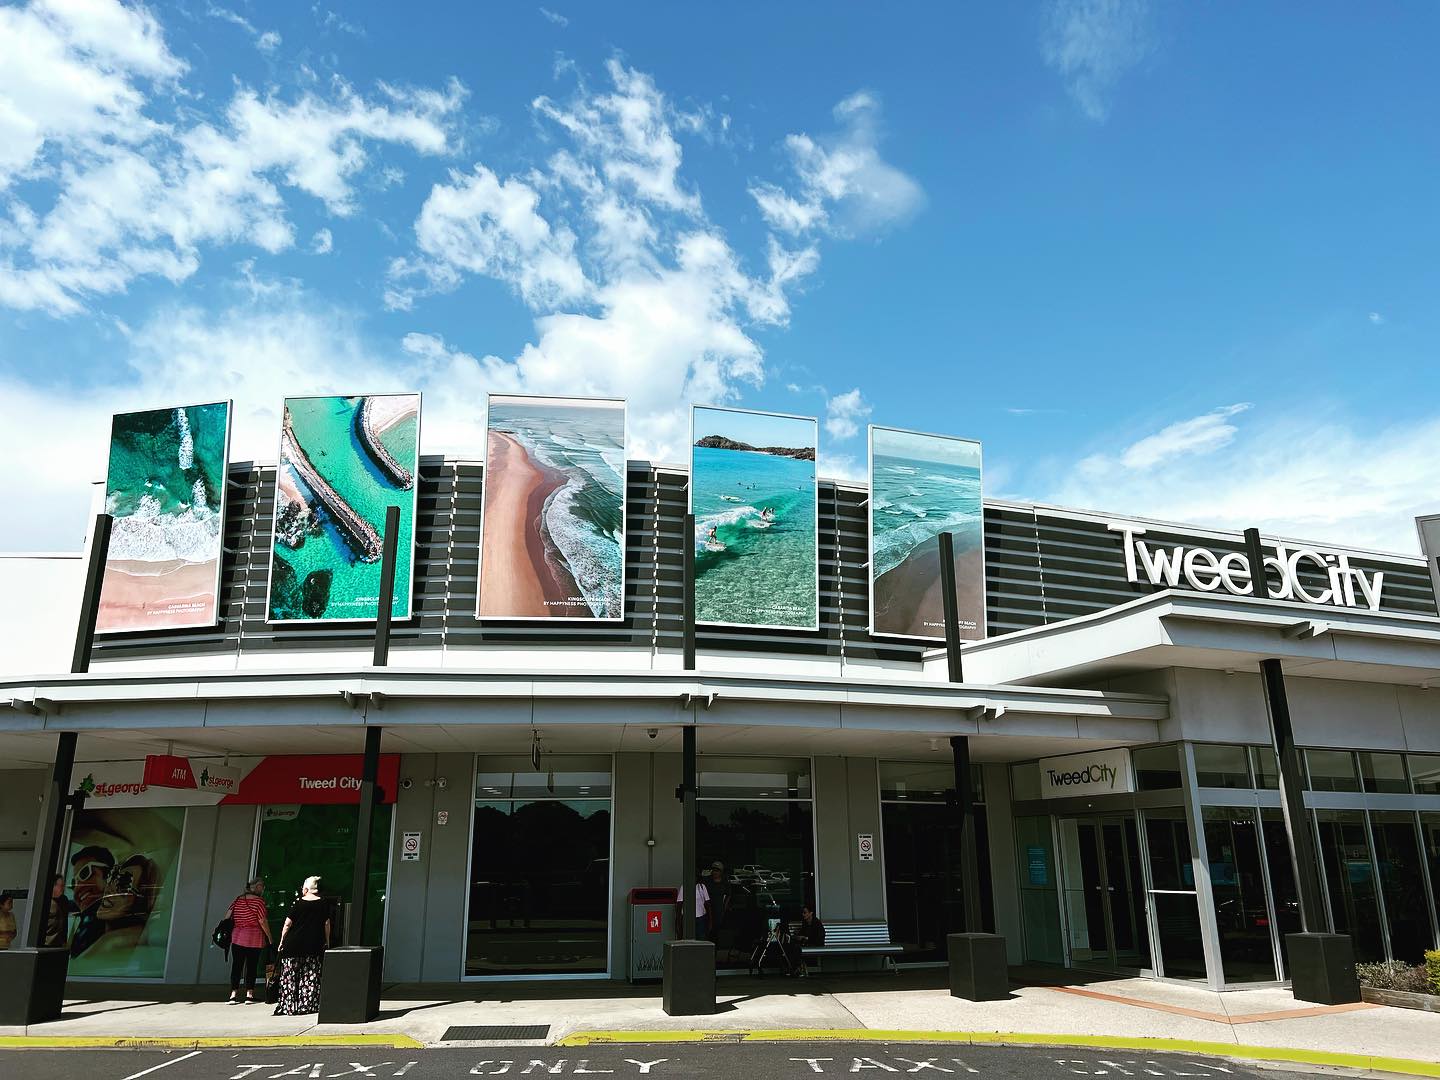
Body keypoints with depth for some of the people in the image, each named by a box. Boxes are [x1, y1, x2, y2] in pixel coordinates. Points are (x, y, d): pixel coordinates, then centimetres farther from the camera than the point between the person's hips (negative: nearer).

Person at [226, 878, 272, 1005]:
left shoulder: (237, 900, 8)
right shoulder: (258, 901, -9)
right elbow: (262, 921, -12)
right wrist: (269, 937, -3)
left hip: (237, 937, 4)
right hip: (254, 939, -4)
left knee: (236, 965, 8)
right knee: (251, 966, 4)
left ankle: (233, 994, 5)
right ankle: (249, 995, 5)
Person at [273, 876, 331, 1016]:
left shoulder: (298, 903, -3)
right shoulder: (324, 903, 1)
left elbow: (288, 924, -4)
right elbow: (327, 923, 3)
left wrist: (282, 941, 6)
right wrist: (327, 941, 11)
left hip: (294, 943, -2)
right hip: (314, 945, 2)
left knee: (289, 975, 6)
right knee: (311, 975, 6)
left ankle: (288, 1006, 6)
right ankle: (309, 1005, 6)